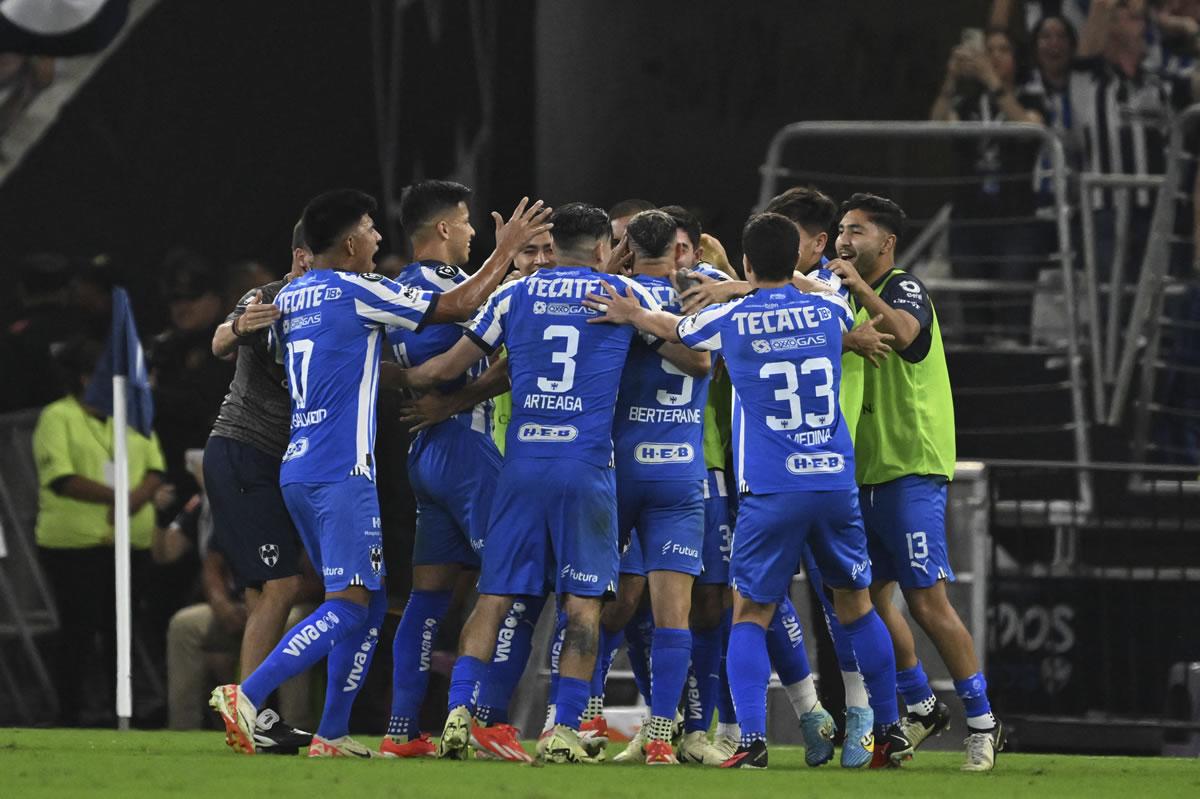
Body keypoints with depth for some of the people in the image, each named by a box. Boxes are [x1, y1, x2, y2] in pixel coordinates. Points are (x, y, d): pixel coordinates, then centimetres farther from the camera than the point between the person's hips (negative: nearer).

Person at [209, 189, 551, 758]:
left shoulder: (288, 298, 14)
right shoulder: (356, 291, -9)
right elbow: (458, 307, -6)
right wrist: (506, 250, 8)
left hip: (297, 470, 9)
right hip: (341, 473, -9)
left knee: (369, 604, 14)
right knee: (348, 607, -10)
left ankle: (333, 733, 12)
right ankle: (246, 696, -21)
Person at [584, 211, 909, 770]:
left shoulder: (731, 319, -2)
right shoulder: (827, 311, 6)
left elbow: (673, 329, 19)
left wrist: (630, 315, 38)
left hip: (770, 492, -3)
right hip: (836, 483, 3)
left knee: (750, 614, 4)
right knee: (855, 604, 16)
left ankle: (752, 738, -11)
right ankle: (890, 732, 17)